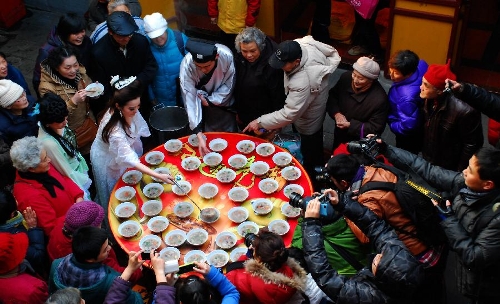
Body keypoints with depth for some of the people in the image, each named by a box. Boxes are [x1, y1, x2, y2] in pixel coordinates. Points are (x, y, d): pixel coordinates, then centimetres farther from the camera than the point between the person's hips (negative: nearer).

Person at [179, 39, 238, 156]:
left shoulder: (226, 55, -33)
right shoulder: (186, 65, -34)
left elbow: (228, 85, -15)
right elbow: (190, 100, -34)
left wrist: (210, 100, -19)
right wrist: (198, 134, -39)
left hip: (222, 101, 1)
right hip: (200, 102, -1)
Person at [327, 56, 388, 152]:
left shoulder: (379, 99, -34)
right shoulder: (346, 77, -20)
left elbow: (376, 128, -24)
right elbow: (332, 95, -1)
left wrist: (350, 125, -27)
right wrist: (336, 113, -18)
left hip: (360, 142, -5)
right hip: (340, 134, 5)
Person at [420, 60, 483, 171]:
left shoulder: (465, 110, -33)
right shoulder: (429, 99, -14)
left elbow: (472, 145, -21)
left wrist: (460, 172, -13)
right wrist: (423, 152, 10)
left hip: (449, 169, -6)